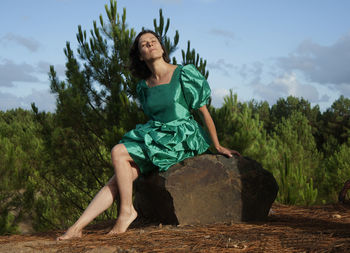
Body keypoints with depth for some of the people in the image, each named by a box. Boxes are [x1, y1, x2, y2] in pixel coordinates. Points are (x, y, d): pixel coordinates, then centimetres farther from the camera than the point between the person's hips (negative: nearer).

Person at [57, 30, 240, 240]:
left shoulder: (185, 74, -5)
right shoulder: (144, 87, 12)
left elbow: (204, 112, -2)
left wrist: (218, 147, 1)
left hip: (181, 138, -6)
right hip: (155, 138, 6)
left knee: (118, 151, -23)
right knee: (117, 181, -13)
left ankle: (127, 211, -14)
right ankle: (77, 227, -16)